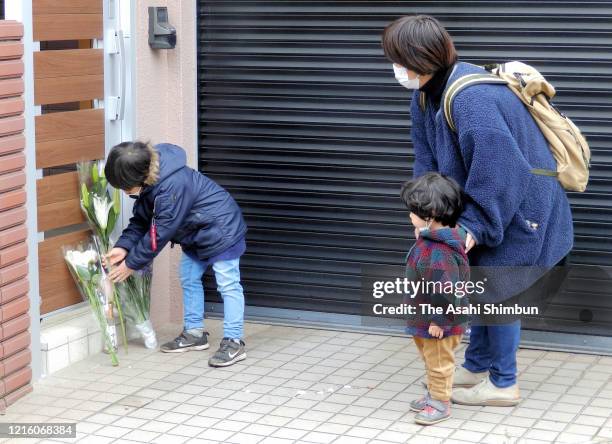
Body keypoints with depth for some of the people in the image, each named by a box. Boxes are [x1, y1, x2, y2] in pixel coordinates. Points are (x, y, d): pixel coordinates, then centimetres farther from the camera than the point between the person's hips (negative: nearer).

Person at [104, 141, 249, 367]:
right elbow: (141, 220, 2)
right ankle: (194, 332, 25)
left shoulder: (173, 186, -36)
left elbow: (159, 234, -30)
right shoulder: (148, 182, -8)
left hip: (220, 229, -10)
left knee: (228, 284, -7)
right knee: (189, 279, 15)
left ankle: (234, 342, -5)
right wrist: (123, 246, -13)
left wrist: (131, 264, -20)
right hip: (195, 232, 10)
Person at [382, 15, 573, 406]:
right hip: (492, 204, 9)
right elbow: (428, 160, 3)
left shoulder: (472, 99, -32)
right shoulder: (426, 94, -1)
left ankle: (503, 385, 12)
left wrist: (473, 225, -27)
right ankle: (477, 367, 32)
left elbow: (498, 169, -31)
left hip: (519, 207, -9)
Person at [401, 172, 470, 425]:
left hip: (439, 324, -10)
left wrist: (439, 320, -24)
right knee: (431, 361, 25)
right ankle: (433, 394, 40)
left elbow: (446, 290, -30)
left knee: (439, 363, 7)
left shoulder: (440, 252, -33)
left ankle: (440, 403, 21)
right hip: (424, 319, 10)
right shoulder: (429, 241, 1)